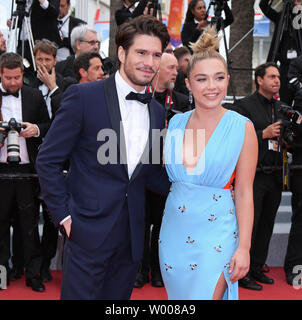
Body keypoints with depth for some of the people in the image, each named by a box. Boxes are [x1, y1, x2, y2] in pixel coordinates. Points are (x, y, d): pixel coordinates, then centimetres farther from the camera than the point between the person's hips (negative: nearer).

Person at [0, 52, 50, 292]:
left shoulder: (35, 96, 7)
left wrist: (36, 129, -10)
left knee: (30, 221, 5)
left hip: (27, 168, 0)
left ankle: (33, 273, 12)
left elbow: (48, 126, 11)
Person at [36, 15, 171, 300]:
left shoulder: (157, 111, 10)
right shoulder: (83, 96, -8)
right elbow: (48, 160, -6)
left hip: (132, 234, 6)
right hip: (89, 231, -5)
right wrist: (64, 215, -10)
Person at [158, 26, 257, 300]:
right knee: (178, 295, 16)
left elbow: (245, 192, -7)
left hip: (215, 231, -4)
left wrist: (244, 247, -11)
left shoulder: (242, 127, -7)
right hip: (174, 229, 5)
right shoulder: (176, 123, 3)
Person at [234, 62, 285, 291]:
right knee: (248, 225, -4)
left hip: (275, 175, 7)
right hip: (253, 175, -7)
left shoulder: (280, 107, 17)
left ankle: (257, 269, 23)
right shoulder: (245, 105, -4)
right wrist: (264, 134, -16)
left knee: (267, 225, 11)